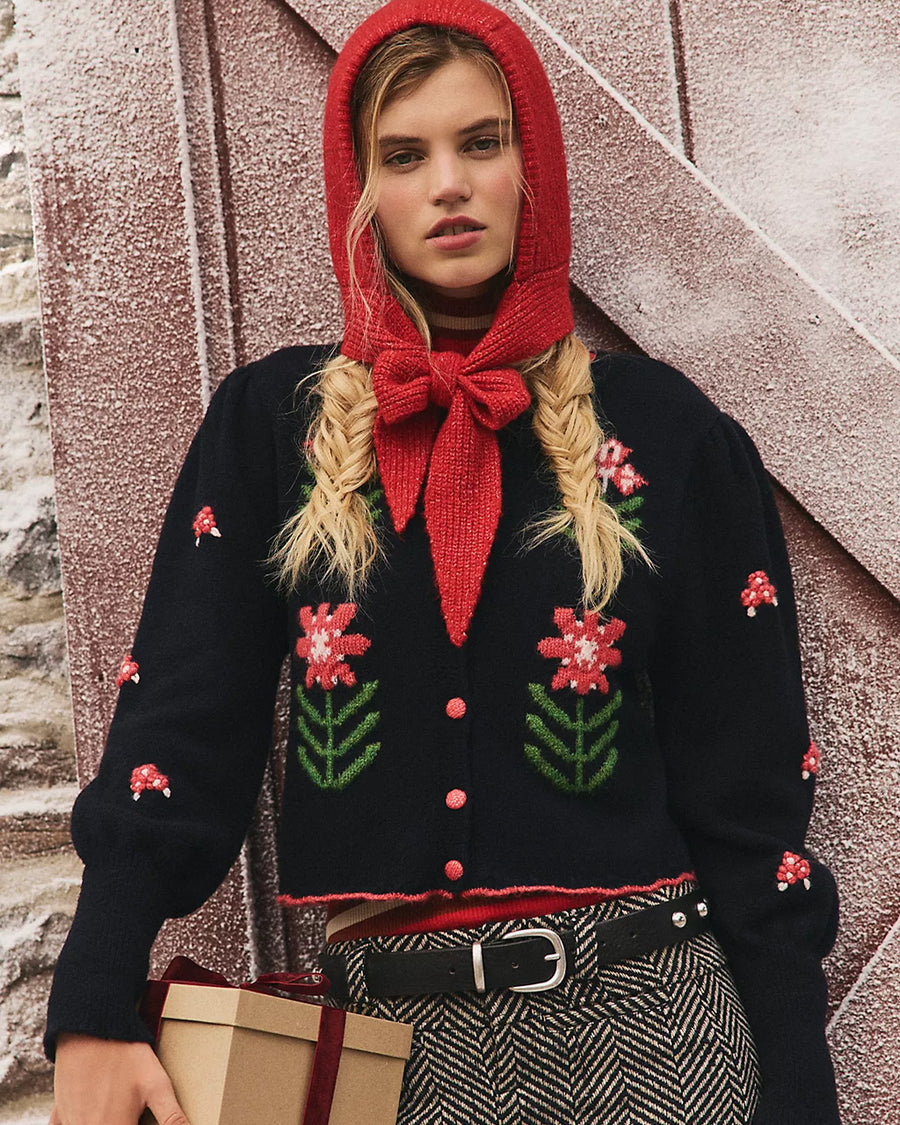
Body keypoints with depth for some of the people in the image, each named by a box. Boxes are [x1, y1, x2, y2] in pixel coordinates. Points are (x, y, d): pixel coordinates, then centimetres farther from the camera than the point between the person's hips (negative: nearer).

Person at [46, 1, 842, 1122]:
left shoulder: (662, 433, -1)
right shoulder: (273, 423, 2)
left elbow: (745, 789, -1)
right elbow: (177, 724, -4)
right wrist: (93, 1013, -13)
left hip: (640, 1023, -1)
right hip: (387, 1024, 2)